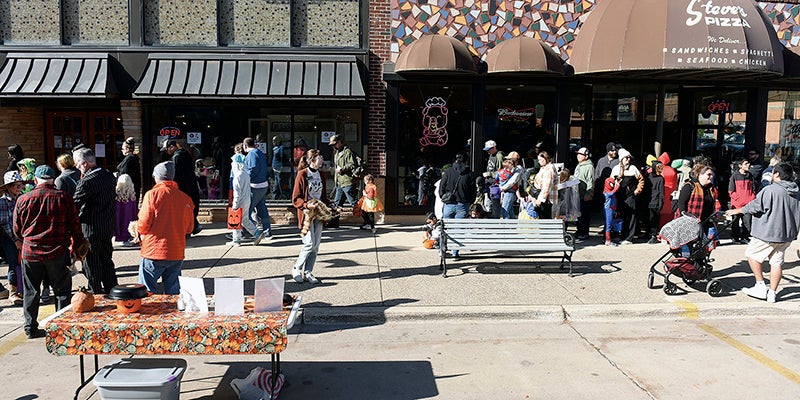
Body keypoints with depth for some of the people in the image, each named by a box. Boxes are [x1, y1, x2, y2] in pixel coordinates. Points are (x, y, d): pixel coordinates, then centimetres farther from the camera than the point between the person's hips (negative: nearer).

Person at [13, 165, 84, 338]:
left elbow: (17, 230, 9)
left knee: (31, 291, 14)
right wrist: (76, 246, 11)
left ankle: (30, 328, 21)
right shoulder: (63, 197, -6)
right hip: (58, 252, -2)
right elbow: (75, 225, -2)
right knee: (62, 291, 9)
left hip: (30, 252, 2)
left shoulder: (23, 199, -1)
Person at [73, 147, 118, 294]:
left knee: (92, 265, 6)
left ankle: (96, 294, 13)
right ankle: (112, 291, 25)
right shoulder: (109, 176, 2)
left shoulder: (87, 181, -21)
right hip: (109, 227, 7)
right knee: (107, 260, 18)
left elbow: (74, 205, -16)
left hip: (91, 229, -7)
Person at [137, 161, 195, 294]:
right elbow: (189, 228, 8)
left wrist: (141, 234, 11)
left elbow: (143, 225, -11)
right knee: (173, 292, 13)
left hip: (153, 252, -4)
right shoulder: (185, 198, 2)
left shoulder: (152, 195, -9)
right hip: (177, 254, 4)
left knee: (147, 293, 6)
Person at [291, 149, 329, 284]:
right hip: (306, 213, -6)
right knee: (309, 243, -12)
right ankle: (296, 269, 7)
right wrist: (307, 205, -26)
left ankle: (307, 272, 14)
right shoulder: (302, 174, -9)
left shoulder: (321, 175, 11)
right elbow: (295, 198, -10)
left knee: (316, 245, 4)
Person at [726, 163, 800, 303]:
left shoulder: (771, 190, -16)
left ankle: (761, 286, 6)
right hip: (787, 234, 7)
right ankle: (772, 293, 14)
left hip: (768, 233, -7)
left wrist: (738, 211, 1)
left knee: (752, 254, 8)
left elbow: (756, 206, -13)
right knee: (777, 262, 11)